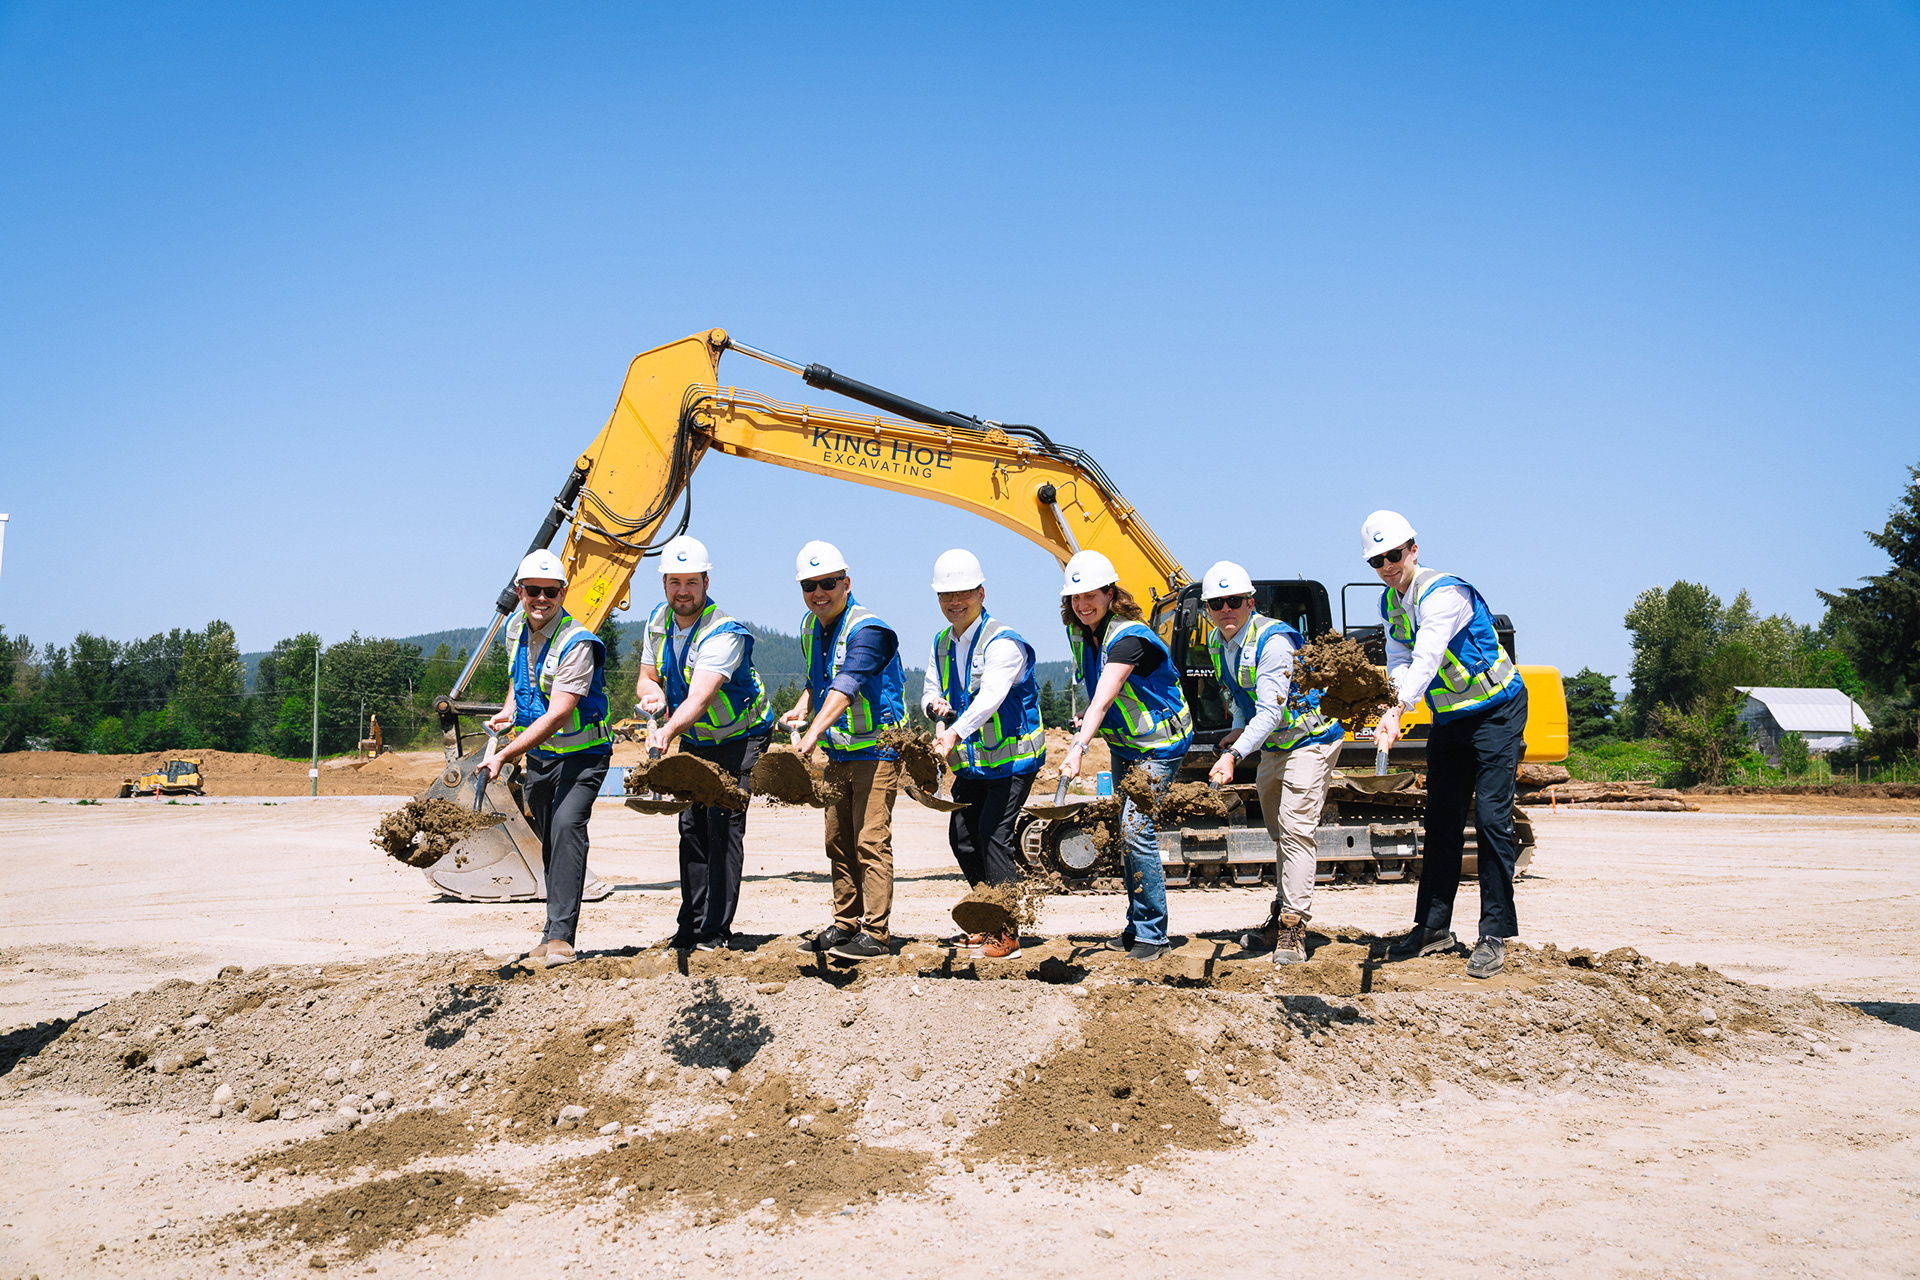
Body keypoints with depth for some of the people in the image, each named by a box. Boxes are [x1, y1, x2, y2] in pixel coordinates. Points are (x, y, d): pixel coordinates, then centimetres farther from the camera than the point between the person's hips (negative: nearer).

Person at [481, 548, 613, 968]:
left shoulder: (577, 643, -23)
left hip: (582, 752, -7)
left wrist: (504, 755, -32)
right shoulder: (515, 627, 1)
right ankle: (559, 925, 28)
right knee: (549, 841, 13)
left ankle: (558, 937, -28)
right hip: (539, 754, 7)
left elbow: (556, 716, -29)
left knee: (566, 826, -25)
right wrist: (509, 710, 4)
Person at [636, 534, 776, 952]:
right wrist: (653, 694, -22)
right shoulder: (658, 621, -4)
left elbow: (699, 697, -41)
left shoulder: (723, 633, -28)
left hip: (739, 738, -7)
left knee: (724, 826, -14)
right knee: (692, 826, 6)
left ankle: (716, 932, -11)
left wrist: (667, 732, -57)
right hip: (694, 741, 7)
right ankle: (691, 925, 13)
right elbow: (647, 677, 3)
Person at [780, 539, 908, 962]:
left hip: (877, 749, -8)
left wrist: (813, 734, -44)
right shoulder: (810, 628, 8)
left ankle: (874, 934, -8)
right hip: (838, 753, 8)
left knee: (871, 841, -11)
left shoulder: (867, 629, -19)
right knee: (838, 841, 11)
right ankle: (845, 924, 20)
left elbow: (845, 688, -33)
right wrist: (802, 707, 5)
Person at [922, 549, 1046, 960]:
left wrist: (955, 734, -49)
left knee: (994, 835, -14)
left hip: (1012, 759, -8)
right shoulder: (942, 644, 7)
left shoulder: (1003, 643, -19)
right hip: (972, 760, 8)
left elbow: (990, 696, -34)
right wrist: (936, 706, -13)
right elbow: (931, 692, 13)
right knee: (962, 837, 9)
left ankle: (1007, 933, -7)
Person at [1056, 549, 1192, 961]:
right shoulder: (1079, 632, -2)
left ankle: (1153, 936, -7)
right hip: (1123, 743, 9)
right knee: (1127, 831, 12)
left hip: (1158, 744, -9)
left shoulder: (1130, 638, -28)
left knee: (1137, 828, -16)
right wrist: (1086, 723, -2)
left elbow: (1104, 698, -42)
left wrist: (1079, 748, -52)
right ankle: (1137, 927, 24)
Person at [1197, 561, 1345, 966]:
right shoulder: (1217, 643, -1)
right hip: (1271, 746, 9)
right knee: (1279, 831, 18)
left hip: (1310, 738, -9)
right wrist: (1238, 731, 0)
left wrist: (1234, 755, -41)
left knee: (1296, 830, -16)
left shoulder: (1272, 641, -28)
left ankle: (1293, 927, -15)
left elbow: (1270, 711, -33)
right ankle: (1282, 913, 31)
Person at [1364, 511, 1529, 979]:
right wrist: (1392, 709, -27)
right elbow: (1400, 661, -6)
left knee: (1491, 818, -12)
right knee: (1441, 820, 9)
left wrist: (1398, 710, -47)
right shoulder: (1390, 602, 3)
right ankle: (1434, 926, 17)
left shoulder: (1442, 592, -23)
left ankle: (1495, 934, -8)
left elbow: (1427, 657, -35)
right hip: (1448, 718, 8)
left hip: (1496, 711, -8)